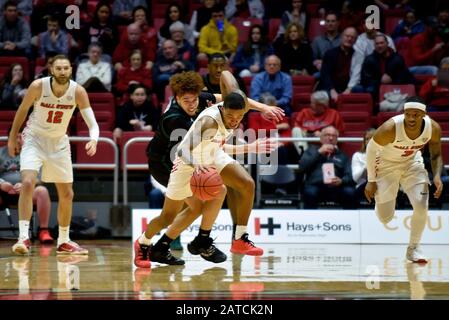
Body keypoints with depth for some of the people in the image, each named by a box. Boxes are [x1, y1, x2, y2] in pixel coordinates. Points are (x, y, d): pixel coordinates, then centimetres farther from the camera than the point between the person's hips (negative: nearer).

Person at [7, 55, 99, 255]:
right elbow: (22, 110, -4)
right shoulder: (38, 86, -21)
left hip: (59, 142, 3)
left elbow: (92, 122, -19)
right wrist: (12, 138, 3)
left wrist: (93, 140, -40)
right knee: (28, 183, -25)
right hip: (35, 139, -3)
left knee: (67, 194, 8)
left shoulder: (78, 92, -17)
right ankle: (23, 237, -24)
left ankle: (63, 242, 23)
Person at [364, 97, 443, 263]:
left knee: (422, 206, -15)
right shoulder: (390, 128, -35)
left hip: (412, 162, 3)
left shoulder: (433, 128, -24)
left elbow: (436, 155, -4)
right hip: (387, 164, -3)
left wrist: (437, 176, -22)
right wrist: (371, 181, -14)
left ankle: (413, 248, 6)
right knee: (385, 218, -1)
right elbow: (371, 148, -18)